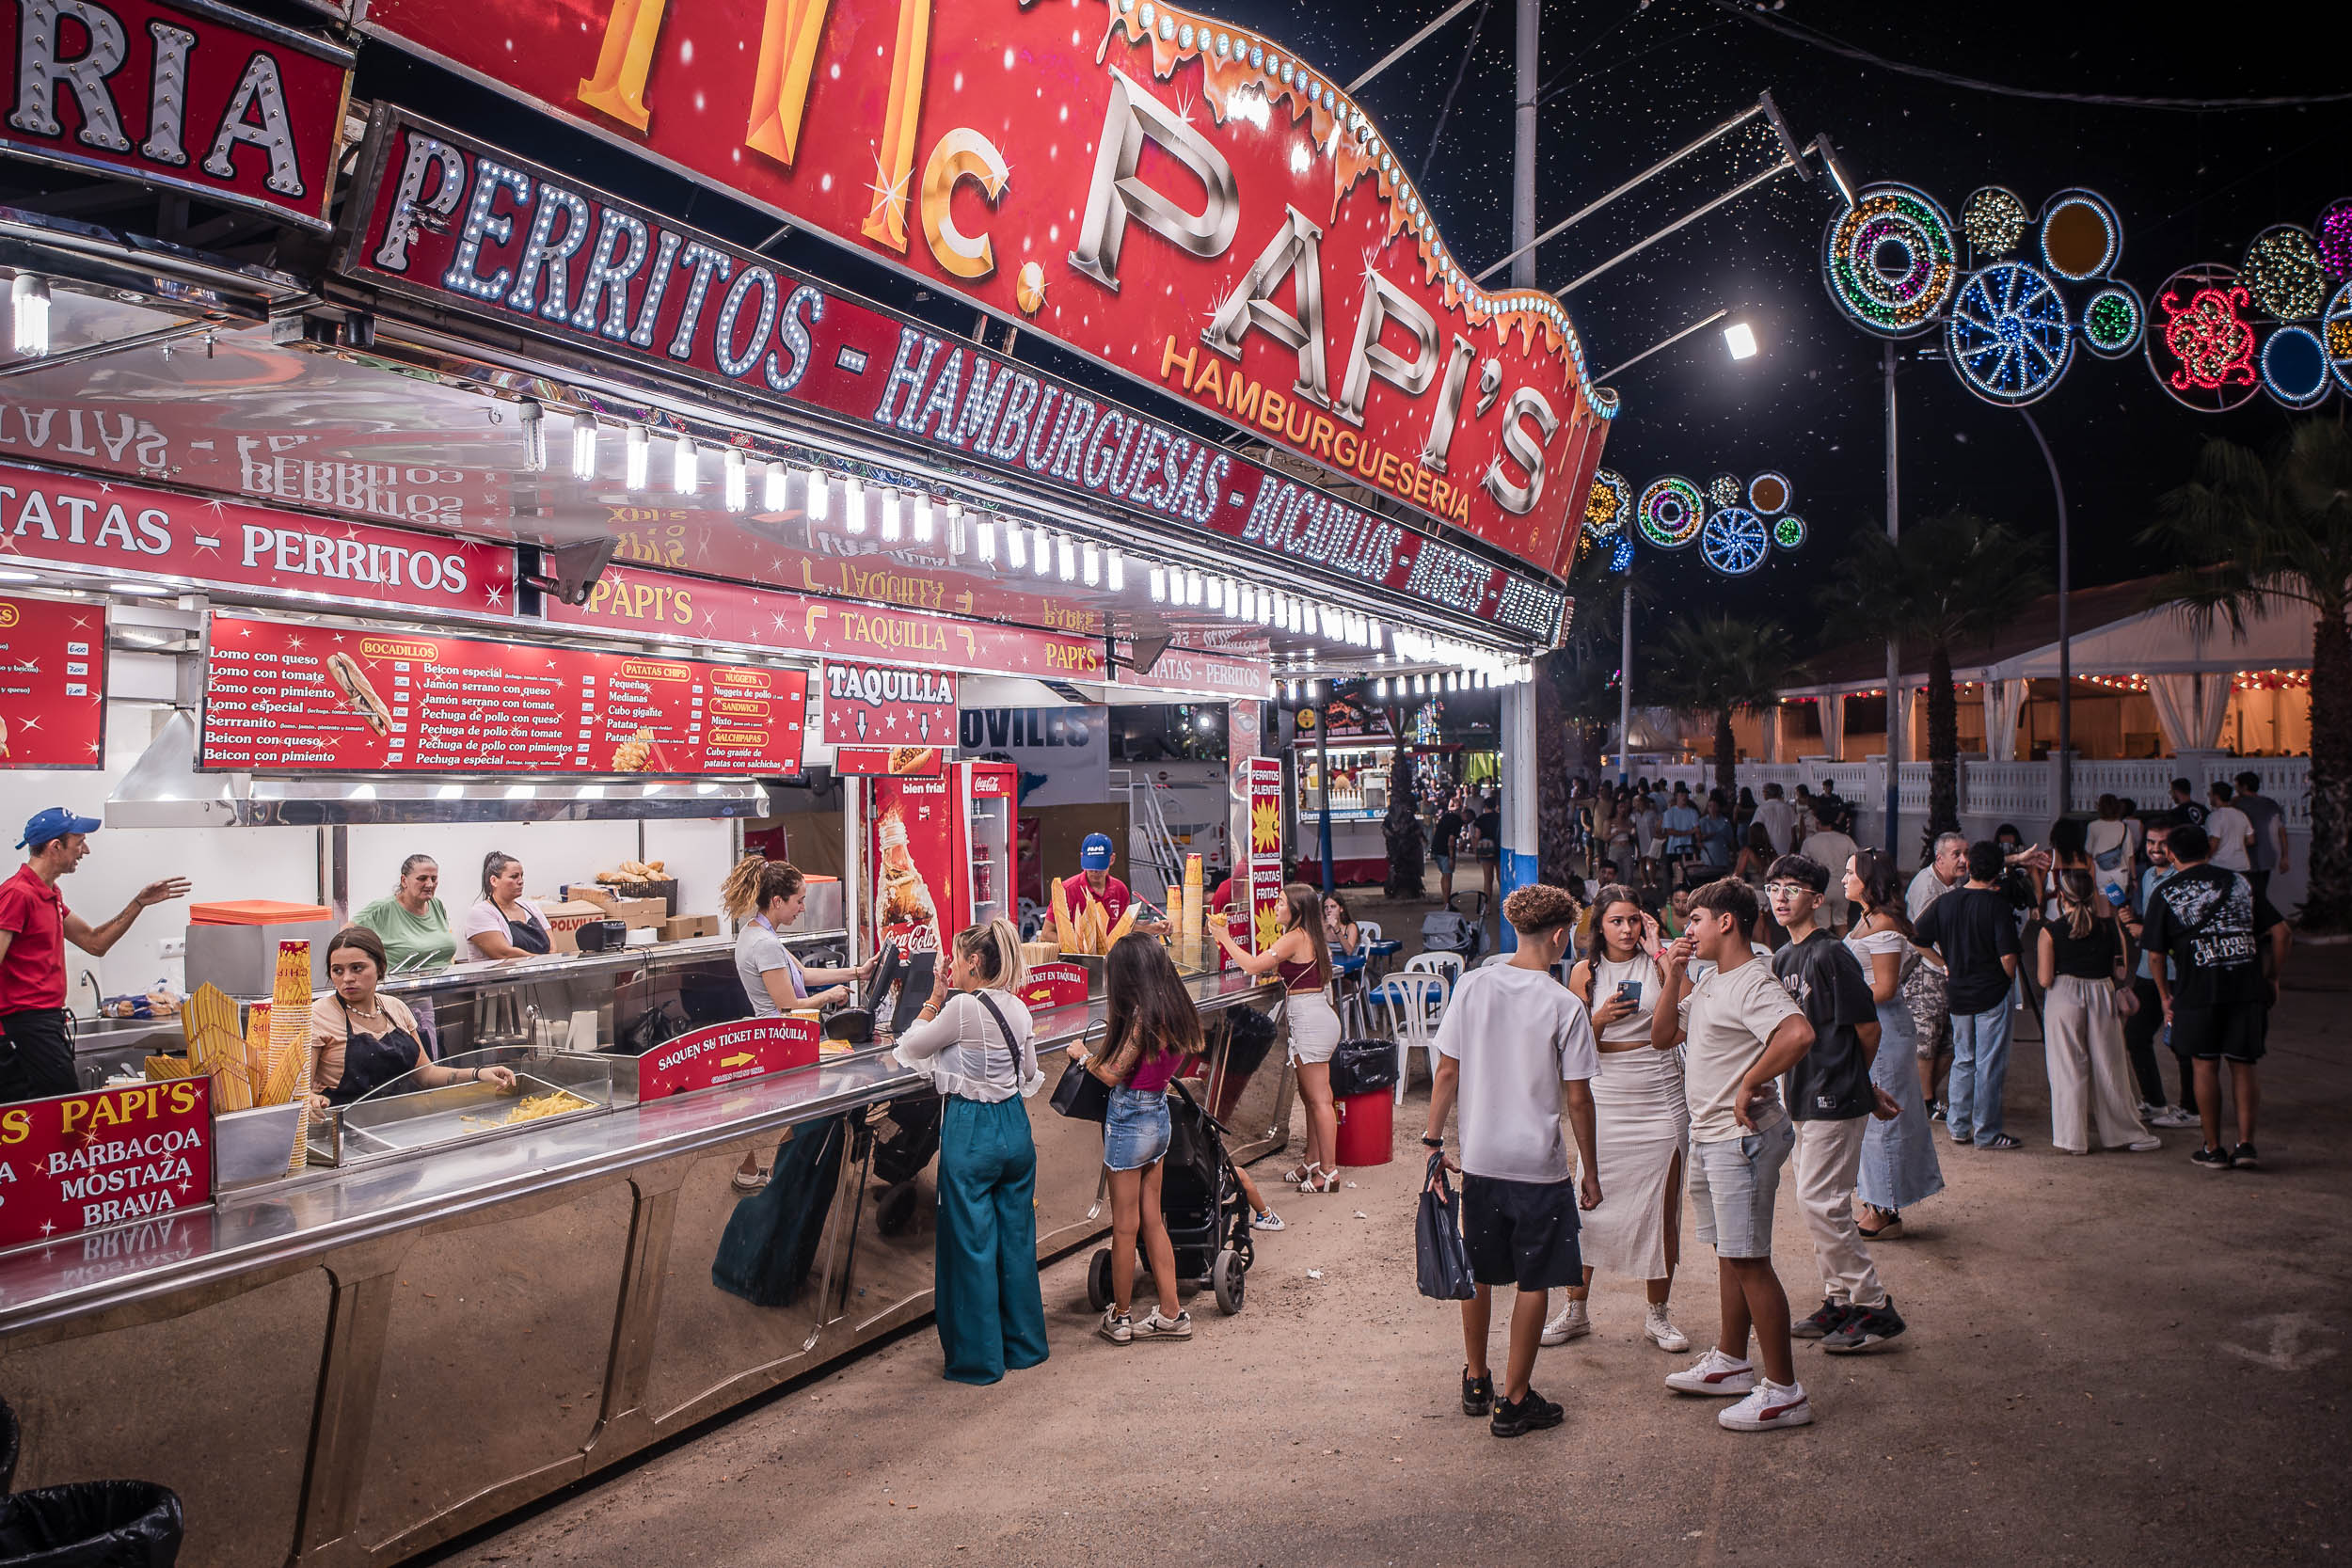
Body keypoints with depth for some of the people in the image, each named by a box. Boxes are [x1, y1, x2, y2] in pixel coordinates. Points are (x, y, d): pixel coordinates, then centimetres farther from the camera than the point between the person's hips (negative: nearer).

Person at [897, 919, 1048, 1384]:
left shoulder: (963, 1008, -17)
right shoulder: (1017, 1008, 4)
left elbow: (909, 1049, -5)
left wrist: (935, 999, 0)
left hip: (971, 1132, -7)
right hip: (1015, 1127, 7)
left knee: (972, 1245, 3)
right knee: (1017, 1240, 15)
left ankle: (979, 1360, 12)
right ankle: (1023, 1345, 26)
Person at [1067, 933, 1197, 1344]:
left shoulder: (1141, 1015, -21)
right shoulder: (1177, 1010, 3)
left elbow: (1113, 1075, -15)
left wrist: (1082, 1055, 1)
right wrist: (1114, 1030, 17)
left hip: (1130, 1117, -8)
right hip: (1159, 1114, 8)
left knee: (1125, 1225, 5)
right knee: (1152, 1220, 15)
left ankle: (1118, 1317, 17)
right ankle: (1172, 1314, 19)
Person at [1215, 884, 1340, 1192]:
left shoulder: (1294, 938, -16)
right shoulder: (1310, 937, 13)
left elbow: (1253, 965, -18)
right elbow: (1275, 968, 18)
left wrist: (1225, 939, -6)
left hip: (1311, 1021, -10)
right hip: (1314, 1019, 10)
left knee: (1319, 1099, -5)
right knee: (1309, 1096, 17)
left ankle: (1329, 1172, -1)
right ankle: (1313, 1162, 26)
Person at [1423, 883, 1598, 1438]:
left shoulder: (1472, 986, -3)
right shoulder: (1565, 1006, -11)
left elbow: (1447, 1072, -1)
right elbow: (1579, 1099, -7)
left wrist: (1433, 1140, 7)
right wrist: (1591, 1173, 2)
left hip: (1479, 1159, 4)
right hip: (1540, 1164, -4)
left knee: (1478, 1273, 18)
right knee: (1534, 1282, 8)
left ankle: (1475, 1382, 31)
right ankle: (1514, 1402, 13)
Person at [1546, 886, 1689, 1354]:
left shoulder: (1658, 963, 3)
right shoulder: (1585, 973, 4)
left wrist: (1659, 953, -13)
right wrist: (1600, 1018, -13)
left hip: (1660, 1097, 0)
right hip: (1605, 1098, 0)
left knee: (1661, 1205, 4)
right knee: (1589, 1202, 1)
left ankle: (1657, 1315, 18)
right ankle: (1576, 1310, 15)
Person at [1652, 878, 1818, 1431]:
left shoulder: (1753, 983, -18)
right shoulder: (1709, 983, 13)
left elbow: (1799, 1034, -36)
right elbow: (1662, 1036, 16)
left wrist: (1749, 1085, -26)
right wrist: (1673, 977, 4)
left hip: (1741, 1139, -10)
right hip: (1709, 1136, 10)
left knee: (1749, 1260, -6)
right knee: (1728, 1254, 19)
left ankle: (1784, 1391, 2)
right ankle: (1731, 1363, 33)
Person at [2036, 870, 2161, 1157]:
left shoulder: (2050, 931, -9)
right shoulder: (2110, 926, -3)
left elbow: (2044, 979, -9)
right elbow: (2121, 972, 1)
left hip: (2063, 997, -2)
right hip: (2102, 996, 2)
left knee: (2068, 1069, 6)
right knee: (2108, 1067, 12)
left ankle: (2073, 1137, 9)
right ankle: (2124, 1132, 22)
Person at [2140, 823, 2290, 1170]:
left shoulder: (2166, 893, 4)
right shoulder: (2239, 882, 13)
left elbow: (2155, 954, 3)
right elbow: (2279, 932, 9)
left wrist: (2165, 996, 13)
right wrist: (2271, 977, 16)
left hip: (2198, 989, -2)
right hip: (2247, 987, 3)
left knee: (2205, 1066, 7)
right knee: (2242, 1065, 11)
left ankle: (2213, 1149, 10)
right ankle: (2246, 1145, 5)